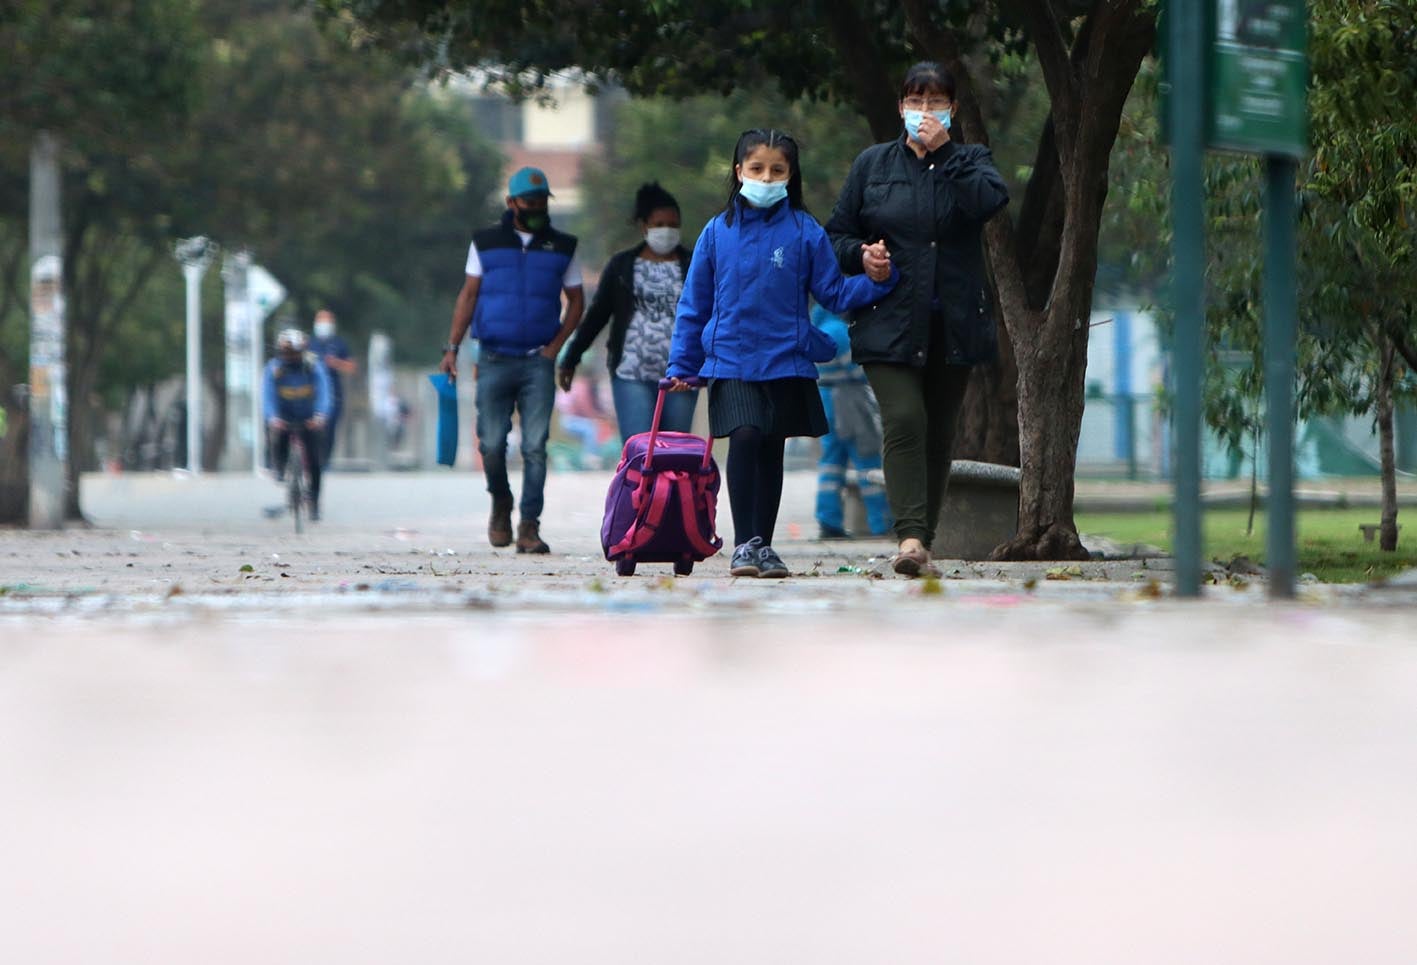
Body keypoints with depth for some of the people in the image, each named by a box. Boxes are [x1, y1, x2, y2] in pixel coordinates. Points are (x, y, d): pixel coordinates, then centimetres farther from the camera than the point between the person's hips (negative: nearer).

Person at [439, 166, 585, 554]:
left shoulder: (562, 247, 8)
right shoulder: (486, 243, 7)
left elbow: (576, 300, 14)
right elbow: (468, 295, 10)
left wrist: (556, 345, 1)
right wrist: (452, 347, 3)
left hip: (538, 362, 0)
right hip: (494, 359, 0)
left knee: (535, 447, -7)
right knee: (492, 445, -1)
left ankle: (529, 527, -6)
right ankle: (500, 504, 26)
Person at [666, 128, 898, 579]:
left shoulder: (805, 232, 1)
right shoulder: (718, 232, 3)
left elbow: (833, 292, 3)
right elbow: (694, 303, 9)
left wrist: (876, 280, -14)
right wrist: (681, 364, 6)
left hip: (786, 361, 1)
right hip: (731, 360, -1)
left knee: (771, 451, 8)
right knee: (744, 437, -19)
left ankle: (762, 546, 20)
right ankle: (743, 544, -14)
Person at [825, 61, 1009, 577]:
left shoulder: (971, 161, 10)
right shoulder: (872, 164, 11)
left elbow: (990, 200, -13)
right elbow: (837, 233, 14)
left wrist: (941, 151, -10)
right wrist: (861, 254, -7)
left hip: (953, 326, 2)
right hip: (890, 322, -1)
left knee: (939, 433, 4)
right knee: (904, 421, -19)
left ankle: (923, 541, 12)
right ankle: (910, 536, -26)